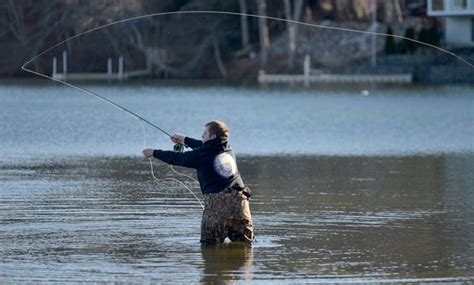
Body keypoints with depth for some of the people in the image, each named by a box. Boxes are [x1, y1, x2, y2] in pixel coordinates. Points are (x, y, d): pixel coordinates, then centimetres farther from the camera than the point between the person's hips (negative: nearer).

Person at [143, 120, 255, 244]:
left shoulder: (202, 154, 0)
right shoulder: (228, 149, 17)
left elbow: (176, 158, 13)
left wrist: (155, 153, 29)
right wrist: (185, 140, 49)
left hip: (216, 201, -5)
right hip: (239, 201, 5)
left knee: (209, 244, 2)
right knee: (244, 243, 6)